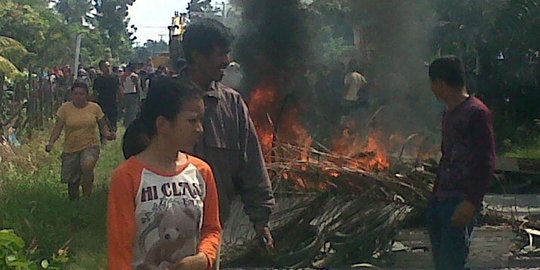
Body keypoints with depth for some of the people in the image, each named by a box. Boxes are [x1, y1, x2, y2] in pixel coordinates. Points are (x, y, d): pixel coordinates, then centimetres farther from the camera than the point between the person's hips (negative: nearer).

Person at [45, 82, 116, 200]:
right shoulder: (65, 108, -2)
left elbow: (103, 125, 11)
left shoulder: (94, 107, 1)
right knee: (71, 181, 6)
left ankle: (87, 196, -18)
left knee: (87, 165, -33)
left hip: (90, 146, -1)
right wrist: (51, 142, -19)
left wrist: (107, 134, -9)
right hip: (70, 149, 1)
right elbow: (58, 128, -4)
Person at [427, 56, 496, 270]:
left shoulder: (477, 113, -12)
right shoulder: (449, 113, 16)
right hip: (441, 200, 9)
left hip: (461, 202, -9)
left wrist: (471, 202, -23)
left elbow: (487, 163, -17)